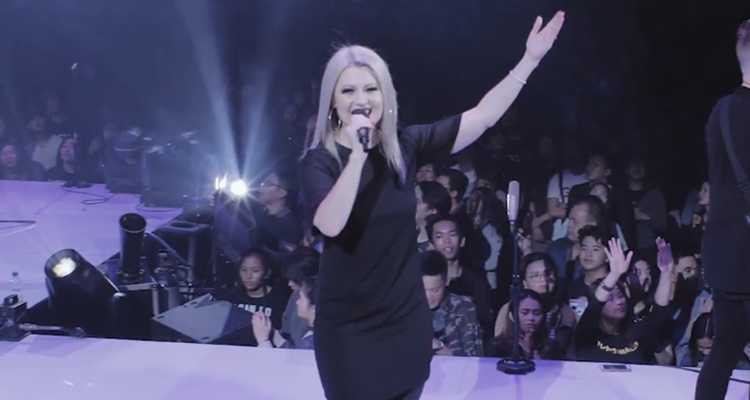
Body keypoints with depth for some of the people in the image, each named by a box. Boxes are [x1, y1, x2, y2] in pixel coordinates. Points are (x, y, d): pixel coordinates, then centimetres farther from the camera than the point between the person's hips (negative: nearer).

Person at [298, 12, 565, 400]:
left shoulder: (406, 146, 1)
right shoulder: (319, 160, -8)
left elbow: (483, 116, -1)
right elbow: (330, 225, -26)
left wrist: (530, 59, -6)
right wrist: (358, 155, -29)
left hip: (408, 320, 4)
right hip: (347, 328, -4)